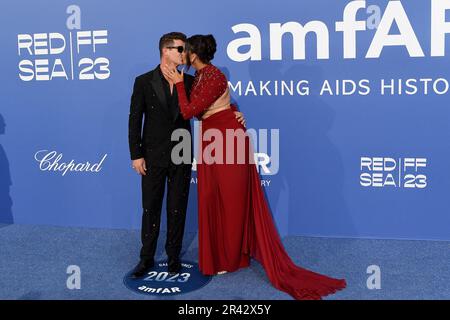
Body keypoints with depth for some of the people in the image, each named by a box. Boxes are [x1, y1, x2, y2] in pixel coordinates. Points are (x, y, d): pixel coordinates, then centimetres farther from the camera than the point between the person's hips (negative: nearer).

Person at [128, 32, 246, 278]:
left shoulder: (190, 81, 4)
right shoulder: (144, 82, -2)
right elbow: (135, 120, -2)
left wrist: (233, 113, -8)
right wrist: (136, 155, -6)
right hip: (153, 156, -1)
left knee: (177, 209, 9)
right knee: (150, 208, 8)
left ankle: (173, 257, 24)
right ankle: (147, 258, 22)